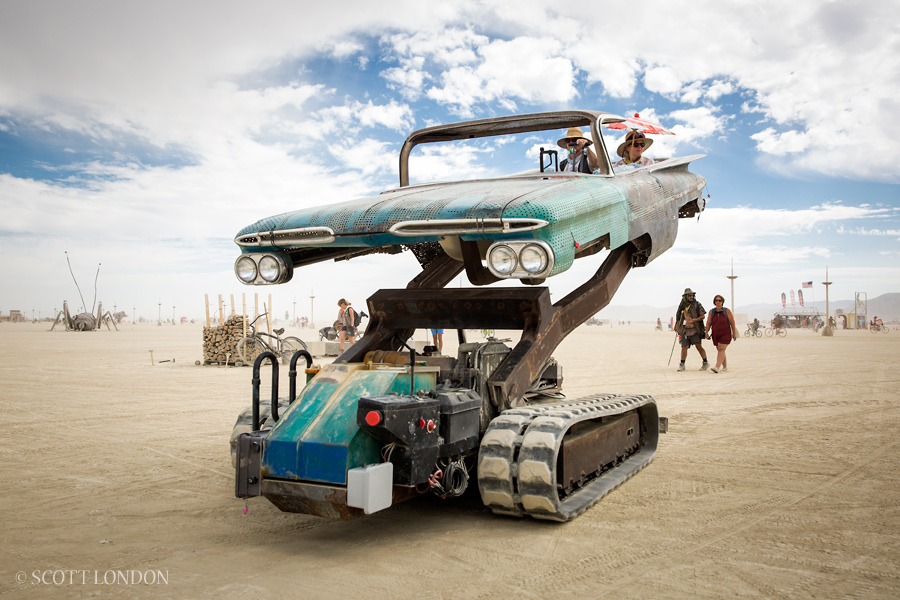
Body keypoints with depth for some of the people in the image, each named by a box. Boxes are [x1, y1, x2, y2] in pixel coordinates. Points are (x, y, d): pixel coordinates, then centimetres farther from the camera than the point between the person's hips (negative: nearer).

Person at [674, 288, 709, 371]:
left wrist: (694, 320, -18)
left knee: (698, 346, -4)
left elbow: (703, 316, -3)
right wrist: (677, 325, 12)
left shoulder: (697, 305, -1)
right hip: (685, 329, 3)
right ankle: (682, 365, 3)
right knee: (684, 346, -1)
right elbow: (679, 316, 24)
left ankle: (705, 363, 10)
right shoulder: (682, 306, 11)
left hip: (694, 329, -3)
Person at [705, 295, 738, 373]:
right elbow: (708, 323, 3)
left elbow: (732, 322, -2)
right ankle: (725, 367, 27)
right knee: (720, 350, 12)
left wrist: (734, 333, -4)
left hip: (725, 334, -4)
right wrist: (706, 332, -9)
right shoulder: (711, 312, 4)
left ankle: (717, 368, -25)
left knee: (721, 350, -15)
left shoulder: (727, 311, -4)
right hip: (715, 335, 4)